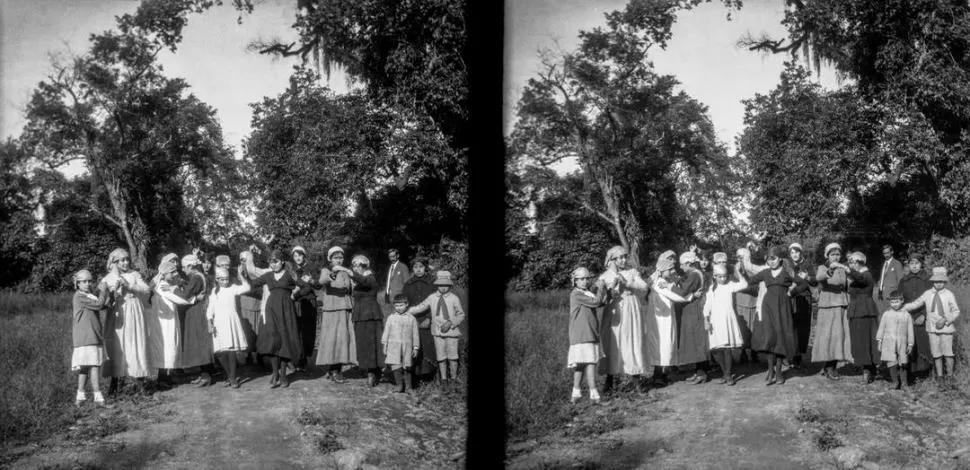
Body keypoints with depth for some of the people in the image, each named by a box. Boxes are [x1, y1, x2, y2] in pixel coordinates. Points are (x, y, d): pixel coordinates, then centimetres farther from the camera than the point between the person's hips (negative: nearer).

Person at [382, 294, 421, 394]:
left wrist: (415, 348, 6)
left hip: (407, 346, 0)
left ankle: (408, 387, 12)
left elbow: (415, 334, 8)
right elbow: (386, 332, 9)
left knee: (407, 367, 4)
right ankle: (399, 385, 1)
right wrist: (384, 346, 6)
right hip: (393, 346, 0)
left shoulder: (411, 319, 6)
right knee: (396, 366, -9)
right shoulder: (391, 318, 6)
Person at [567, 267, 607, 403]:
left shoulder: (589, 293, 17)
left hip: (591, 335, 9)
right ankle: (594, 394, -11)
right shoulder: (576, 294, -11)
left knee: (580, 365, 13)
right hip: (581, 336, -9)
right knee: (590, 363, -11)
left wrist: (602, 287, -3)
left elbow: (602, 302, 8)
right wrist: (600, 288, -4)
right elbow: (595, 302, -17)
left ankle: (576, 392, 18)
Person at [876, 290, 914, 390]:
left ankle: (904, 382, 13)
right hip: (889, 342, 0)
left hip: (902, 343, 0)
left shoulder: (906, 315, 6)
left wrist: (910, 344, 7)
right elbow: (881, 328, 7)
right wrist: (879, 341, 1)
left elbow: (910, 330, 8)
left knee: (902, 363, 4)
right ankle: (895, 381, 2)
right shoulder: (886, 314, 6)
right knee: (892, 363, -7)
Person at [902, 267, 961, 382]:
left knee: (947, 352, 1)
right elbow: (915, 304, 7)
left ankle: (950, 374, 13)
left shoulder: (949, 295, -3)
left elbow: (956, 311, 0)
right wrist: (902, 308, -6)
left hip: (946, 328, -2)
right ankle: (939, 375, 18)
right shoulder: (927, 294, 3)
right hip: (932, 328, 2)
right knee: (936, 352, 8)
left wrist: (945, 320, -14)